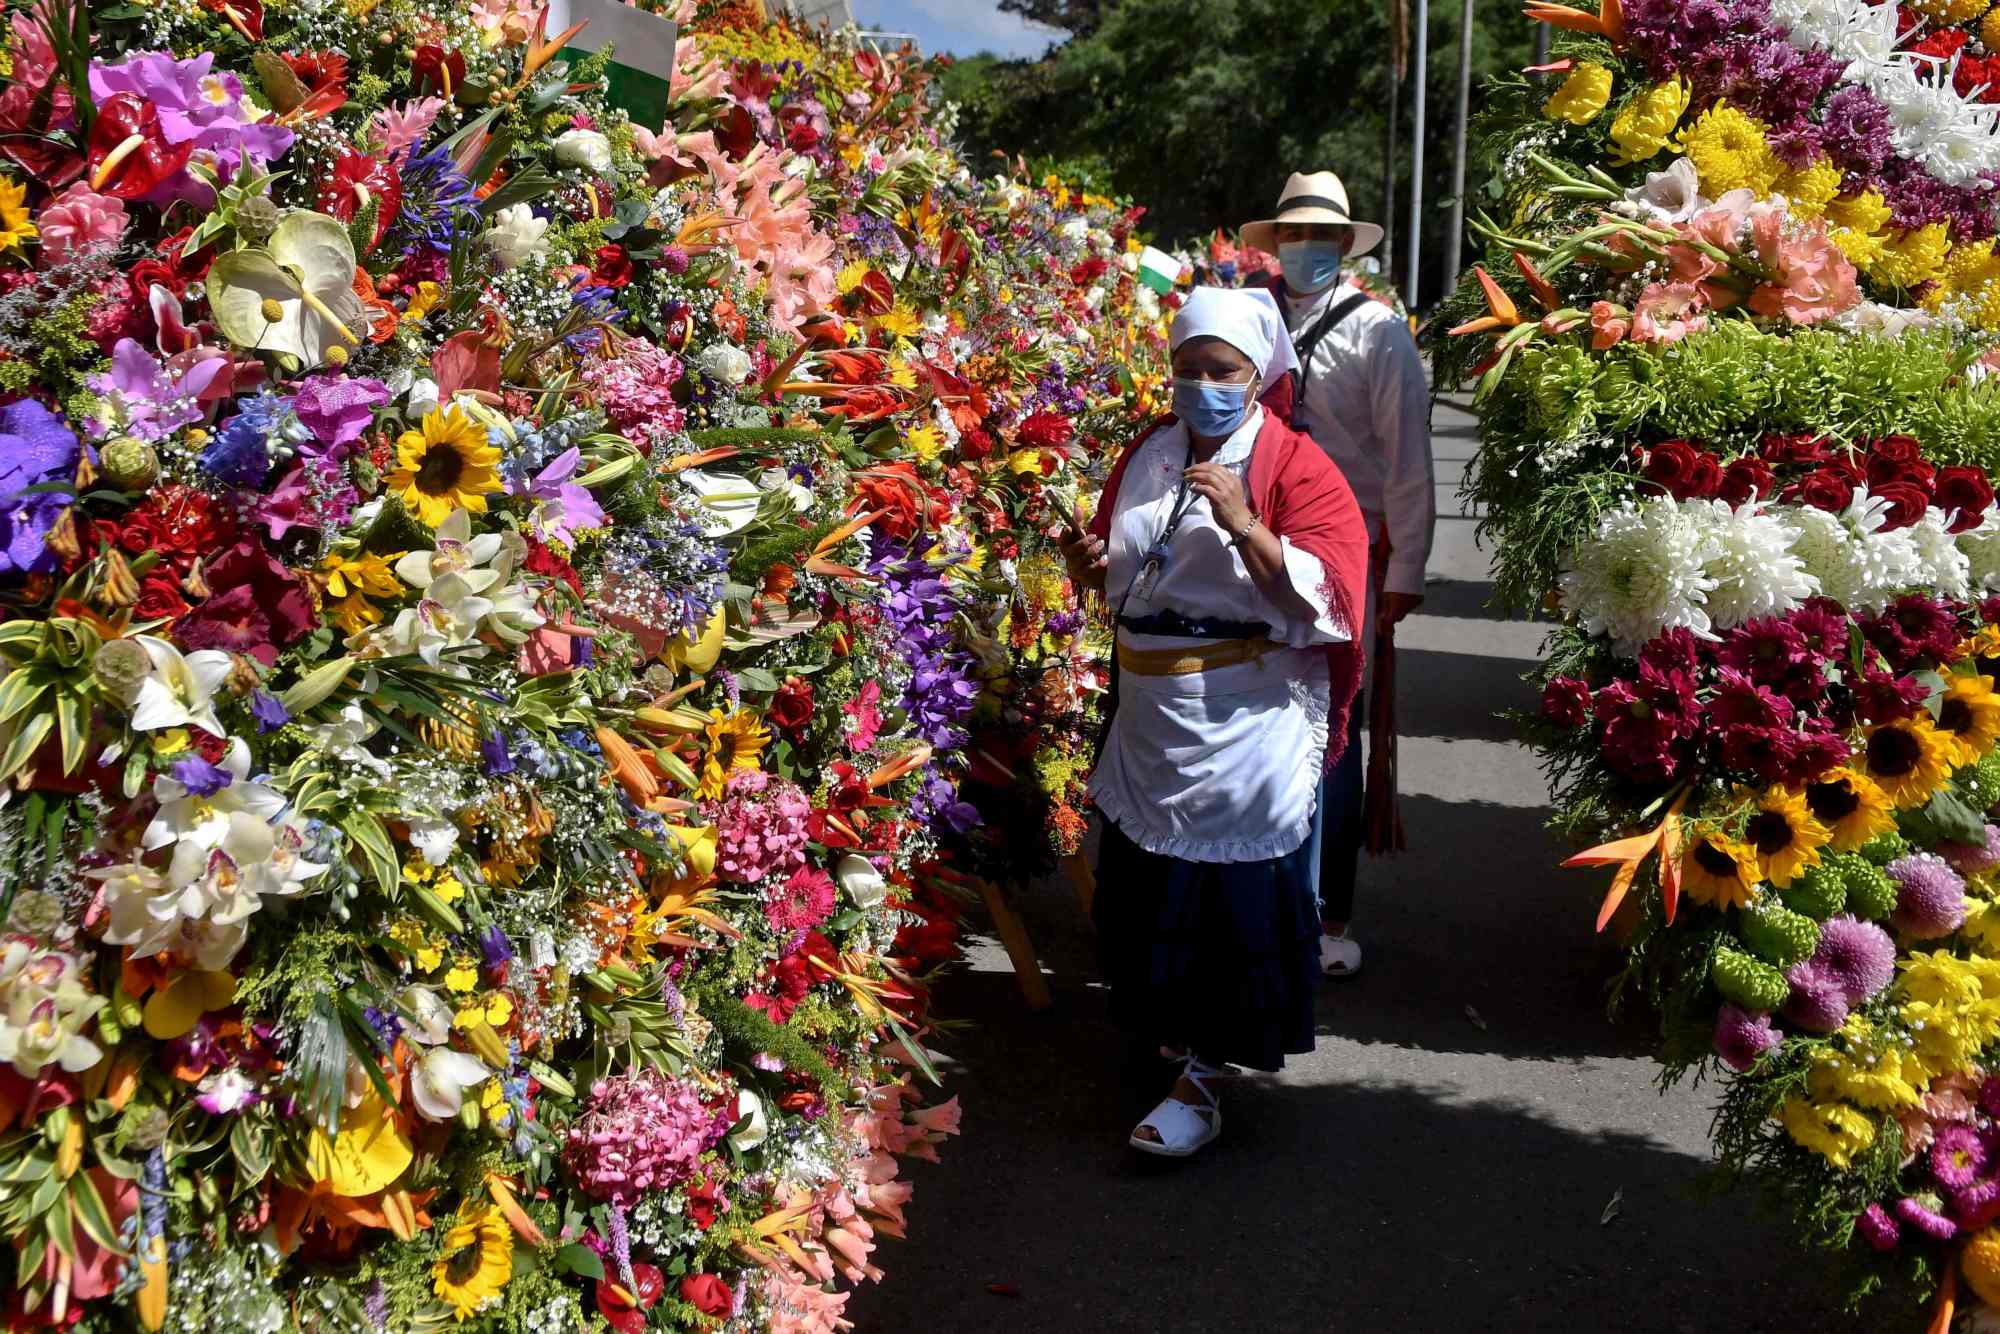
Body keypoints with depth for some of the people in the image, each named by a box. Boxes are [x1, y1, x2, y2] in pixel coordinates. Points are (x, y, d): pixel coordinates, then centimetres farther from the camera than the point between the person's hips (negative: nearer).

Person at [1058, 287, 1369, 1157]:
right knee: (1148, 883, 14)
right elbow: (1112, 580, 22)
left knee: (1232, 894, 1)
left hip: (1247, 728, -6)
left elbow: (1323, 599, -17)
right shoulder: (1146, 456, 10)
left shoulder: (1295, 468, -8)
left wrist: (1243, 525, -27)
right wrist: (1089, 567, -1)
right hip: (1150, 718, 6)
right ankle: (1174, 1025, 36)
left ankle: (1204, 1075, 10)